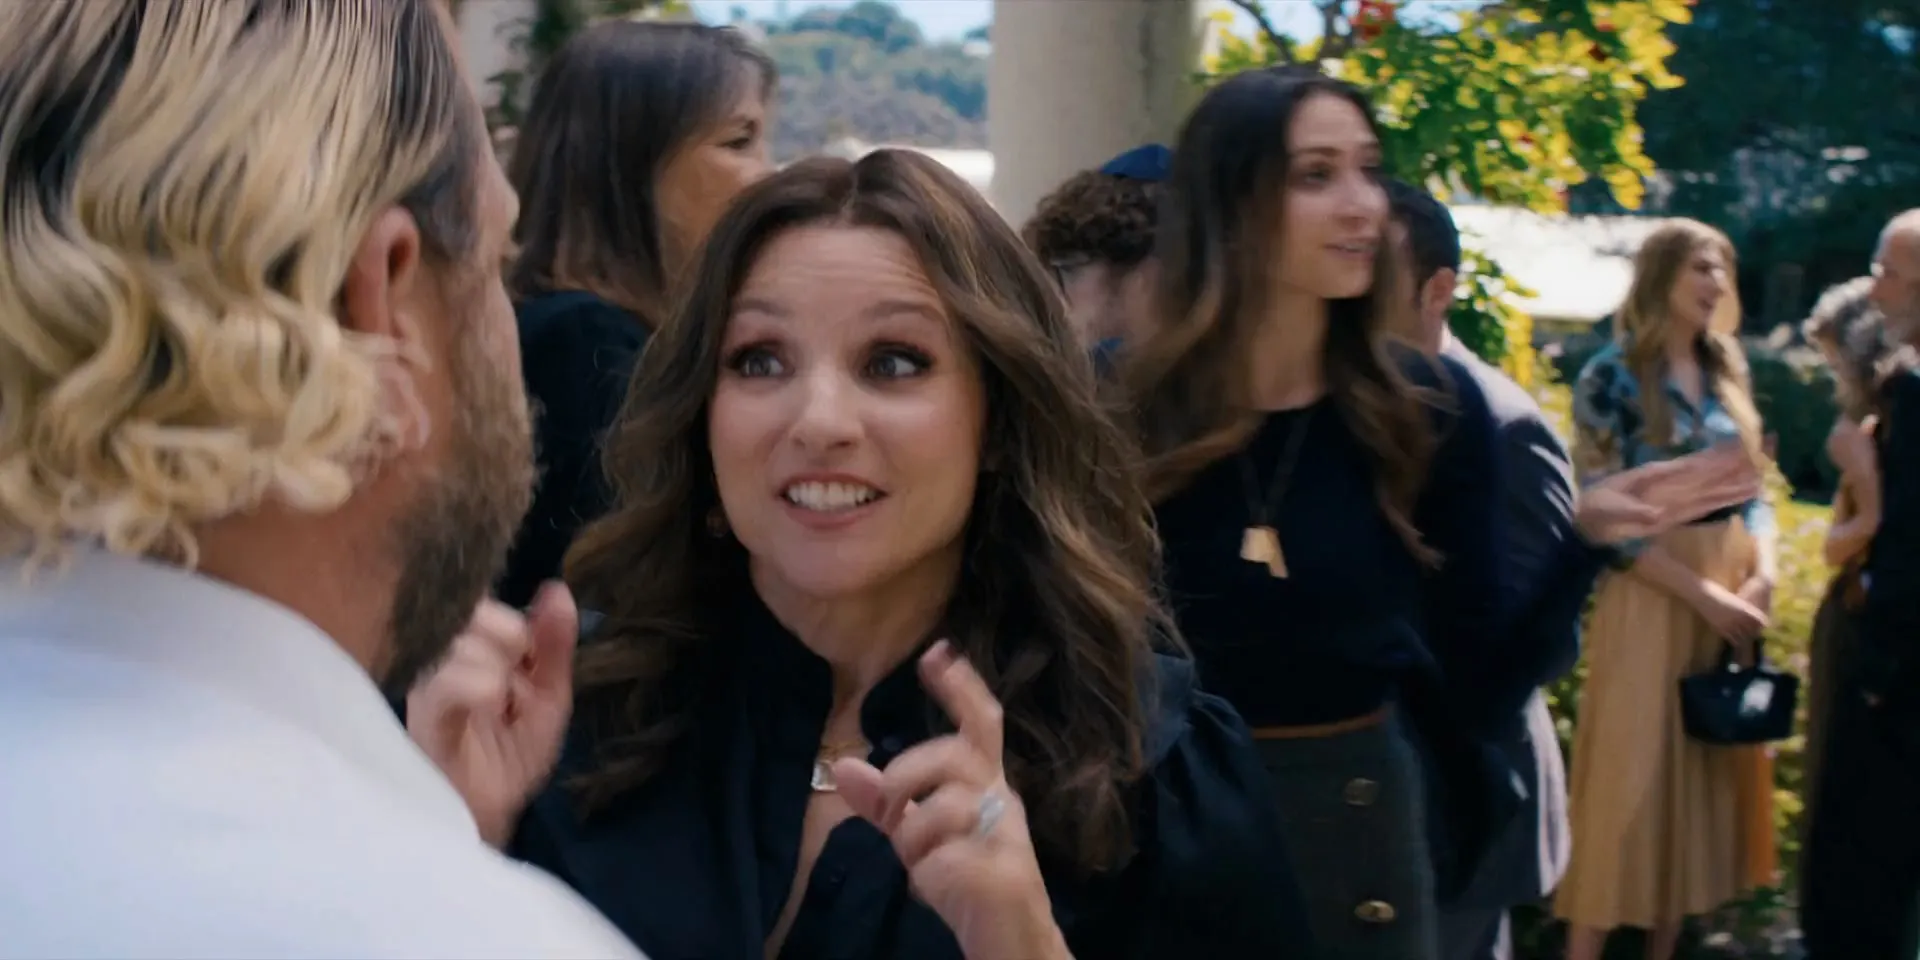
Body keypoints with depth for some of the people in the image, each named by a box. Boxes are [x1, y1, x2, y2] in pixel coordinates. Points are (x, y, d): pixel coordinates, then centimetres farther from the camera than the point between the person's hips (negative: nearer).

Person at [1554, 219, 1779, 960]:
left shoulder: (1727, 368, 10)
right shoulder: (1613, 377, -10)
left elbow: (1751, 488, 13)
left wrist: (1764, 574, -5)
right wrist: (1706, 596, -16)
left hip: (1734, 593, 6)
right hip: (1652, 594, -6)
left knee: (1709, 770, 9)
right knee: (1633, 774, -5)